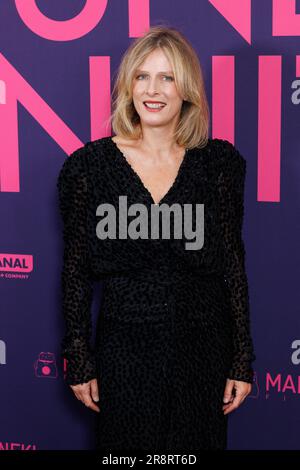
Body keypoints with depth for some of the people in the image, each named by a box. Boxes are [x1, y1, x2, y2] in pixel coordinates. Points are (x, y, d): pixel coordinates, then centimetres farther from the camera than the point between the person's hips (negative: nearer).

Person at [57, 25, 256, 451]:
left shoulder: (219, 162, -2)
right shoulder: (90, 165, -5)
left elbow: (233, 264, 1)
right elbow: (76, 271, 0)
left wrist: (242, 360, 1)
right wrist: (79, 362, 0)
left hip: (203, 352, 1)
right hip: (124, 350, -1)